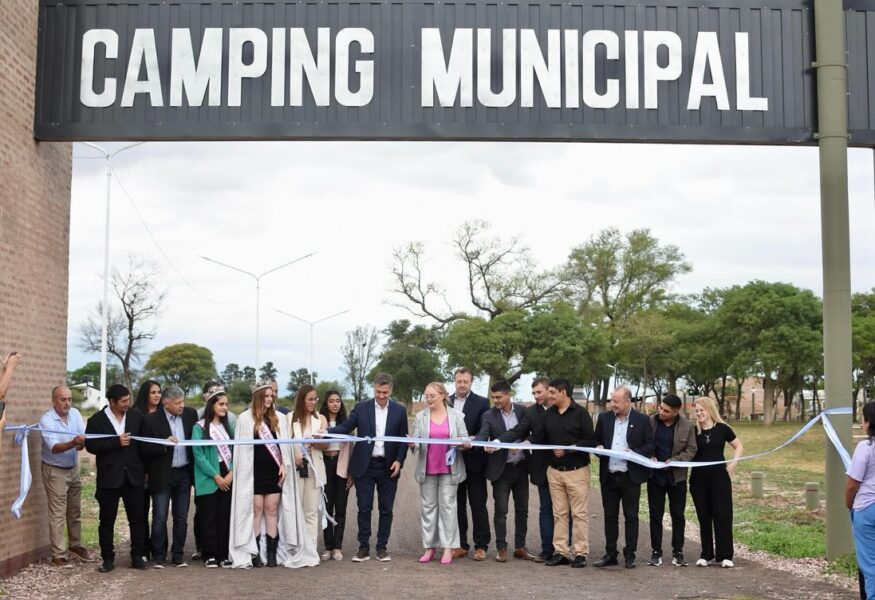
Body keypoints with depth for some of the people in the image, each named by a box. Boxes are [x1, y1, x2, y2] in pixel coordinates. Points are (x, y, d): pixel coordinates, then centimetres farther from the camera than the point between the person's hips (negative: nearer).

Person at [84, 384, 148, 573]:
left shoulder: (136, 417, 3)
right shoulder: (96, 420, -3)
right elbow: (91, 446, -11)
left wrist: (145, 469, 3)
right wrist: (116, 442, -19)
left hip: (133, 476, 2)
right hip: (109, 477, -2)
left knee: (137, 518, 5)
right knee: (107, 520, 6)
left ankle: (138, 556, 14)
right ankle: (108, 559, 16)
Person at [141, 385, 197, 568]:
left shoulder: (190, 414, 1)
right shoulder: (151, 420, -10)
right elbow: (145, 450, -9)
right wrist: (164, 444, -23)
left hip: (184, 473, 4)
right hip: (162, 476, -3)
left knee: (181, 518, 10)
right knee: (160, 518, 0)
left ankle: (178, 555, 20)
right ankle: (158, 556, 10)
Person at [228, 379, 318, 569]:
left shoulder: (279, 419, 8)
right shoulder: (245, 418, -2)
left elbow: (285, 445, 8)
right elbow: (242, 447, -3)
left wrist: (284, 465, -3)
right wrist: (244, 472, -8)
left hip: (274, 471, 3)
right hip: (254, 472, -3)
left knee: (272, 510, 4)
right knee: (256, 510, 2)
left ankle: (272, 553, 6)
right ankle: (254, 553, 7)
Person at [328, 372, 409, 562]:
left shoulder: (399, 410, 3)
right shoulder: (361, 408, 1)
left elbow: (403, 439, 6)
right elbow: (345, 427, -6)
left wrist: (399, 460, -7)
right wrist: (325, 432, -23)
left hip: (388, 467, 1)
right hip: (365, 466, -1)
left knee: (386, 509, 6)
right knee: (364, 508, 2)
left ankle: (382, 547, 15)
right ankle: (364, 548, 10)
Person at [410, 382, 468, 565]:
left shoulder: (456, 416, 4)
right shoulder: (420, 417, 6)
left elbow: (464, 439, 5)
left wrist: (464, 443, -17)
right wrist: (412, 444, -20)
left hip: (449, 468, -2)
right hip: (427, 469, 2)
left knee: (447, 505, -2)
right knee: (428, 506, 4)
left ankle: (448, 548, 1)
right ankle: (429, 547, 11)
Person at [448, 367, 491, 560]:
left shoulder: (481, 403, -1)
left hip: (474, 461, -3)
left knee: (478, 505, 2)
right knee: (457, 505, 9)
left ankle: (481, 546, 8)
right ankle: (461, 545, 17)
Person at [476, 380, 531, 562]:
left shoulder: (522, 411, 2)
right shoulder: (489, 415, -4)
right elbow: (482, 436, -17)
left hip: (520, 467, 3)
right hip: (501, 469, -3)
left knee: (522, 509, 10)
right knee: (500, 511, 0)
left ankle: (520, 547, 20)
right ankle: (501, 548, 9)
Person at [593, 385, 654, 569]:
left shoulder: (642, 420, -2)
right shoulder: (604, 418, 7)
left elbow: (650, 445, -1)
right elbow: (596, 440, 15)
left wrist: (635, 453, -16)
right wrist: (598, 448, -6)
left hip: (630, 476, -3)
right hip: (608, 476, 3)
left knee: (631, 516, 4)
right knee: (610, 516, 9)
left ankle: (630, 555, 12)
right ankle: (610, 554, 17)